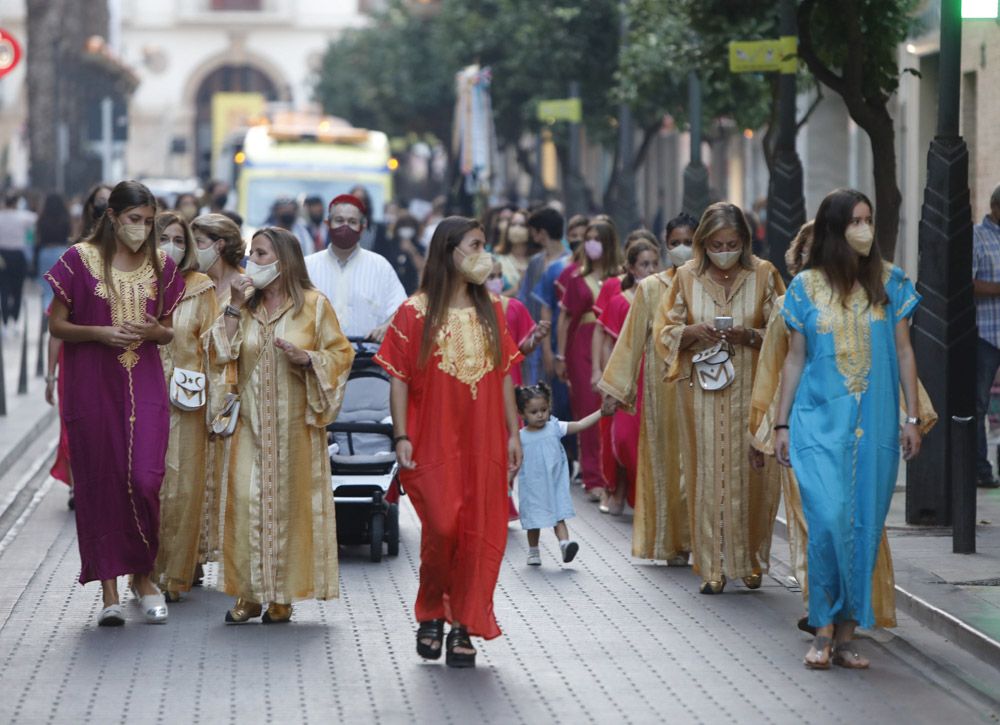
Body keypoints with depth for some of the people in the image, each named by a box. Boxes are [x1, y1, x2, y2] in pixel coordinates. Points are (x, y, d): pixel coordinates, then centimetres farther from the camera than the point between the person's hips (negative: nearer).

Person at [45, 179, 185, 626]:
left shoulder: (160, 266, 8)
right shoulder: (80, 259, -1)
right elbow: (56, 324, 1)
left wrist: (155, 330, -7)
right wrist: (100, 332, -14)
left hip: (144, 385, 2)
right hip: (91, 384, -2)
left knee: (144, 479, -9)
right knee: (99, 482, 0)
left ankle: (143, 574, 10)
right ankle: (109, 589, 6)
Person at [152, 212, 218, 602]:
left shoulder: (200, 289, 4)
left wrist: (215, 399, -6)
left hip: (186, 403, -1)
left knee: (184, 486, -2)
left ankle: (176, 574, 5)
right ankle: (145, 573, 8)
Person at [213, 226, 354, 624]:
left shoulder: (313, 304, 0)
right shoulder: (248, 305, 11)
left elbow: (341, 353, 1)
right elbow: (221, 353, 3)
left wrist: (307, 359, -16)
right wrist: (235, 307, -5)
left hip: (295, 422, -3)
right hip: (253, 422, 3)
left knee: (290, 500, -1)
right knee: (247, 500, -5)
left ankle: (282, 595, 6)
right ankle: (250, 594, 2)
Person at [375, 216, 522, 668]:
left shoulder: (490, 312, 10)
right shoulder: (415, 313, -1)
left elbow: (504, 376, 12)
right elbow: (399, 379, -3)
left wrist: (513, 434, 7)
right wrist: (401, 437, -10)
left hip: (483, 443, 4)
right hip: (435, 444, -4)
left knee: (479, 535, 0)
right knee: (443, 528, -12)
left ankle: (464, 627, 9)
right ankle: (431, 611, 11)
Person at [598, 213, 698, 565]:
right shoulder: (650, 288, 8)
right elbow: (632, 338, 9)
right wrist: (617, 387, 8)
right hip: (663, 386, 1)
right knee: (667, 458, 2)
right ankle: (674, 543, 8)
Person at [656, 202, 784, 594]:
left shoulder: (763, 274, 2)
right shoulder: (687, 277, 5)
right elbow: (666, 330, 9)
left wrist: (751, 336, -14)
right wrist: (693, 333, -12)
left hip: (750, 389, -1)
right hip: (702, 390, 1)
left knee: (749, 472, -1)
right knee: (706, 471, -2)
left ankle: (750, 560, 14)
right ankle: (712, 566, 2)